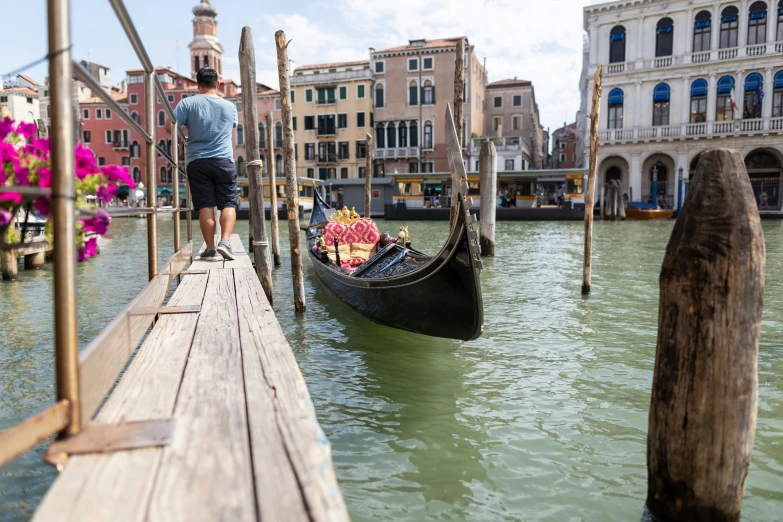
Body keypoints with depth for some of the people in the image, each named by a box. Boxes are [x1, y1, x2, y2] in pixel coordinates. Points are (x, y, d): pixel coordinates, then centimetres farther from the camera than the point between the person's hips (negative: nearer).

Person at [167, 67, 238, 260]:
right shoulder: (230, 106, 7)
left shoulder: (188, 103, -1)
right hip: (224, 161, 1)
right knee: (228, 204, 3)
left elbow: (169, 127, -5)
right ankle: (225, 241, -15)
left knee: (205, 206, 2)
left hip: (197, 162, 0)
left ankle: (210, 248, 2)